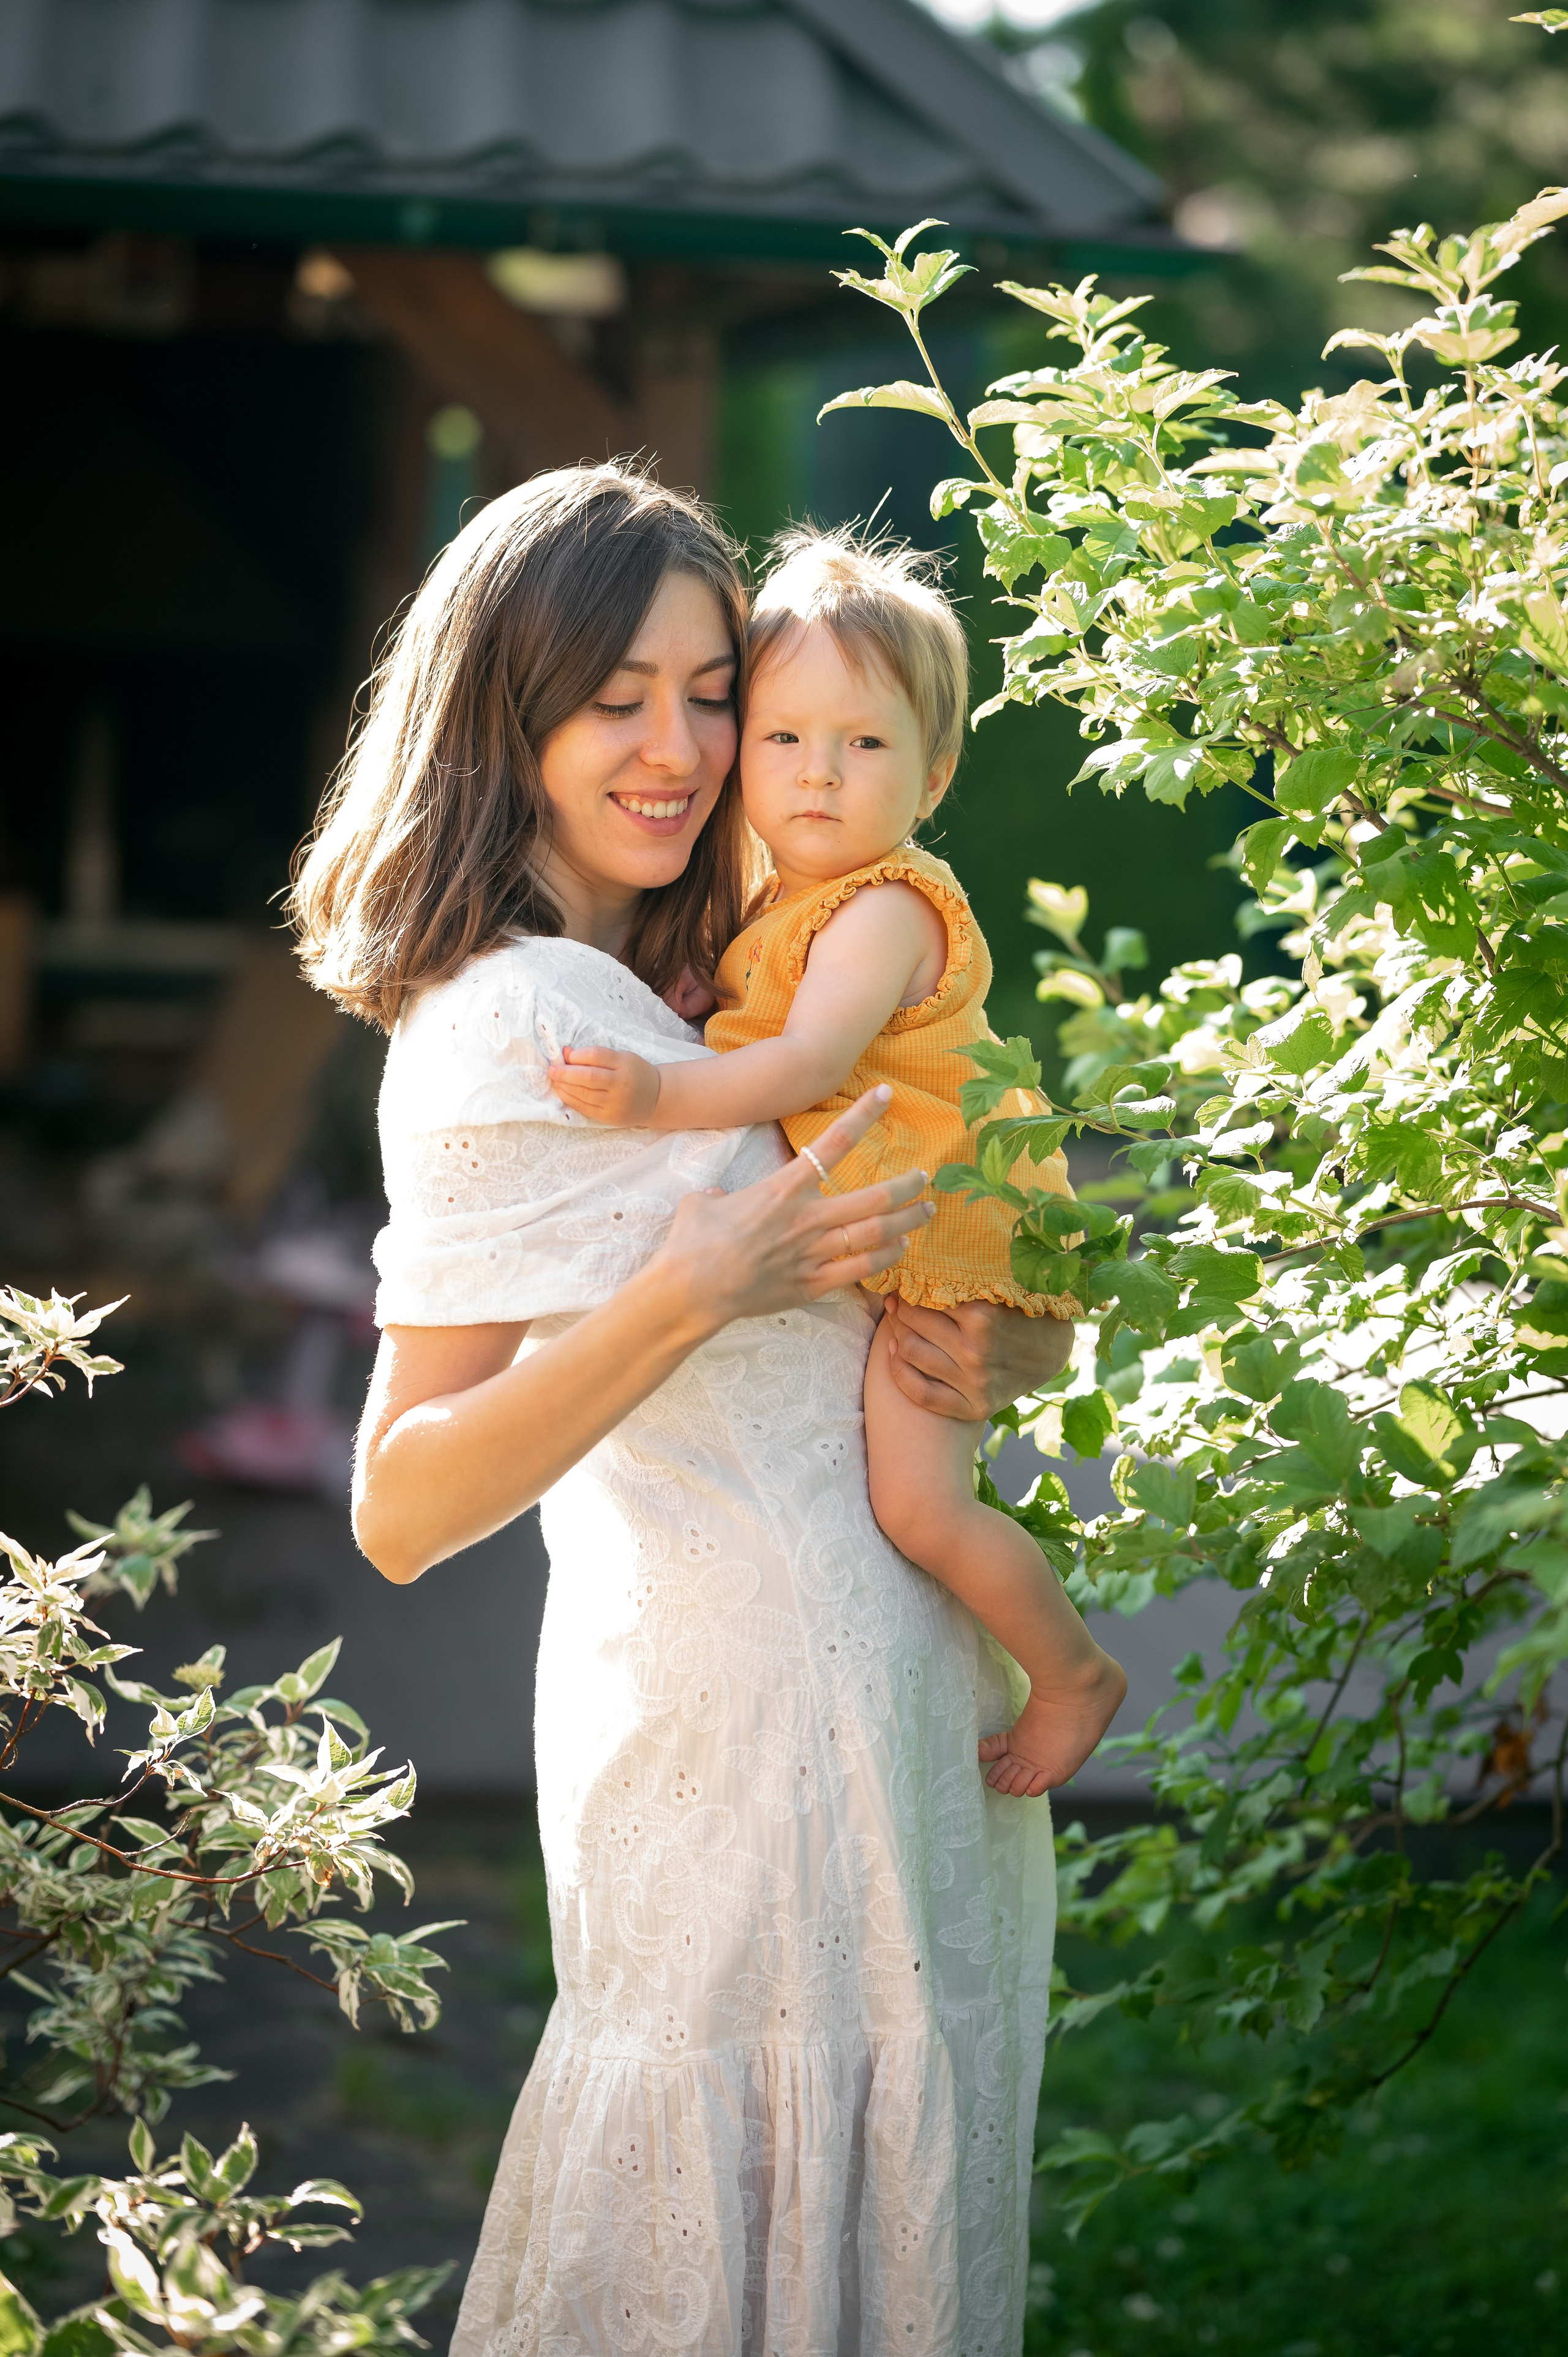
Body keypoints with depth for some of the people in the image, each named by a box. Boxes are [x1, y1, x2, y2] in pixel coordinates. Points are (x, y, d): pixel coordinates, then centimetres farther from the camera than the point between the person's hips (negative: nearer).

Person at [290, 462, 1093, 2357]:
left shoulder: (657, 983, 12)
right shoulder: (503, 1023, -16)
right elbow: (401, 1508, -21)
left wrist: (997, 1347, -3)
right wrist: (702, 1284, -29)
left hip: (889, 1688, 9)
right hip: (760, 1720, -9)